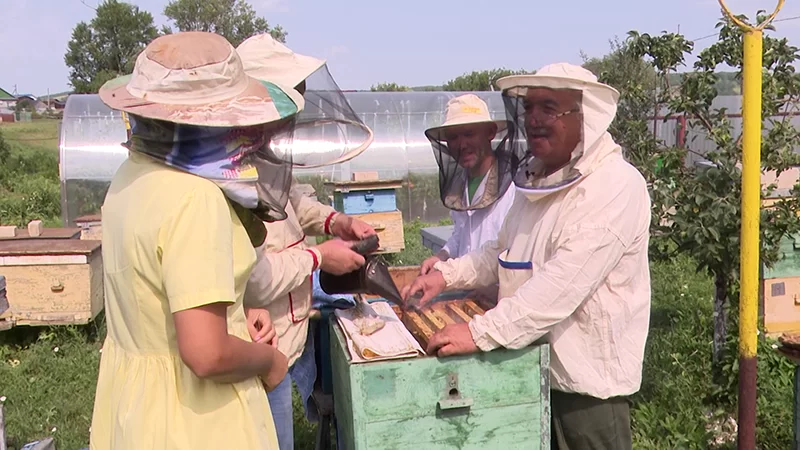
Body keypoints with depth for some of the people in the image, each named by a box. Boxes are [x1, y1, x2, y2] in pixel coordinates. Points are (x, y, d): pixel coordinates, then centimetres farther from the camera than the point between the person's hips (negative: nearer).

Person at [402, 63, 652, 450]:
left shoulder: (615, 187, -22)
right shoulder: (536, 179, 8)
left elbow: (563, 283, -30)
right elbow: (503, 252, 18)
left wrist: (482, 332, -31)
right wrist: (447, 274, 3)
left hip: (587, 376, -8)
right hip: (533, 367, 8)